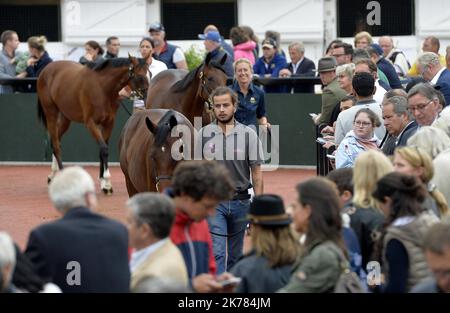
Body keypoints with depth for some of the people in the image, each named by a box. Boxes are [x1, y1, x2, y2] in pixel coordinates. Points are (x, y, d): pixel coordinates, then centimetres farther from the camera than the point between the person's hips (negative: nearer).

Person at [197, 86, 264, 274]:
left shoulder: (249, 135, -1)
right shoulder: (203, 134, 0)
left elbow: (256, 172, 0)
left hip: (240, 201, 1)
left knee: (235, 254, 12)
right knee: (216, 252, -12)